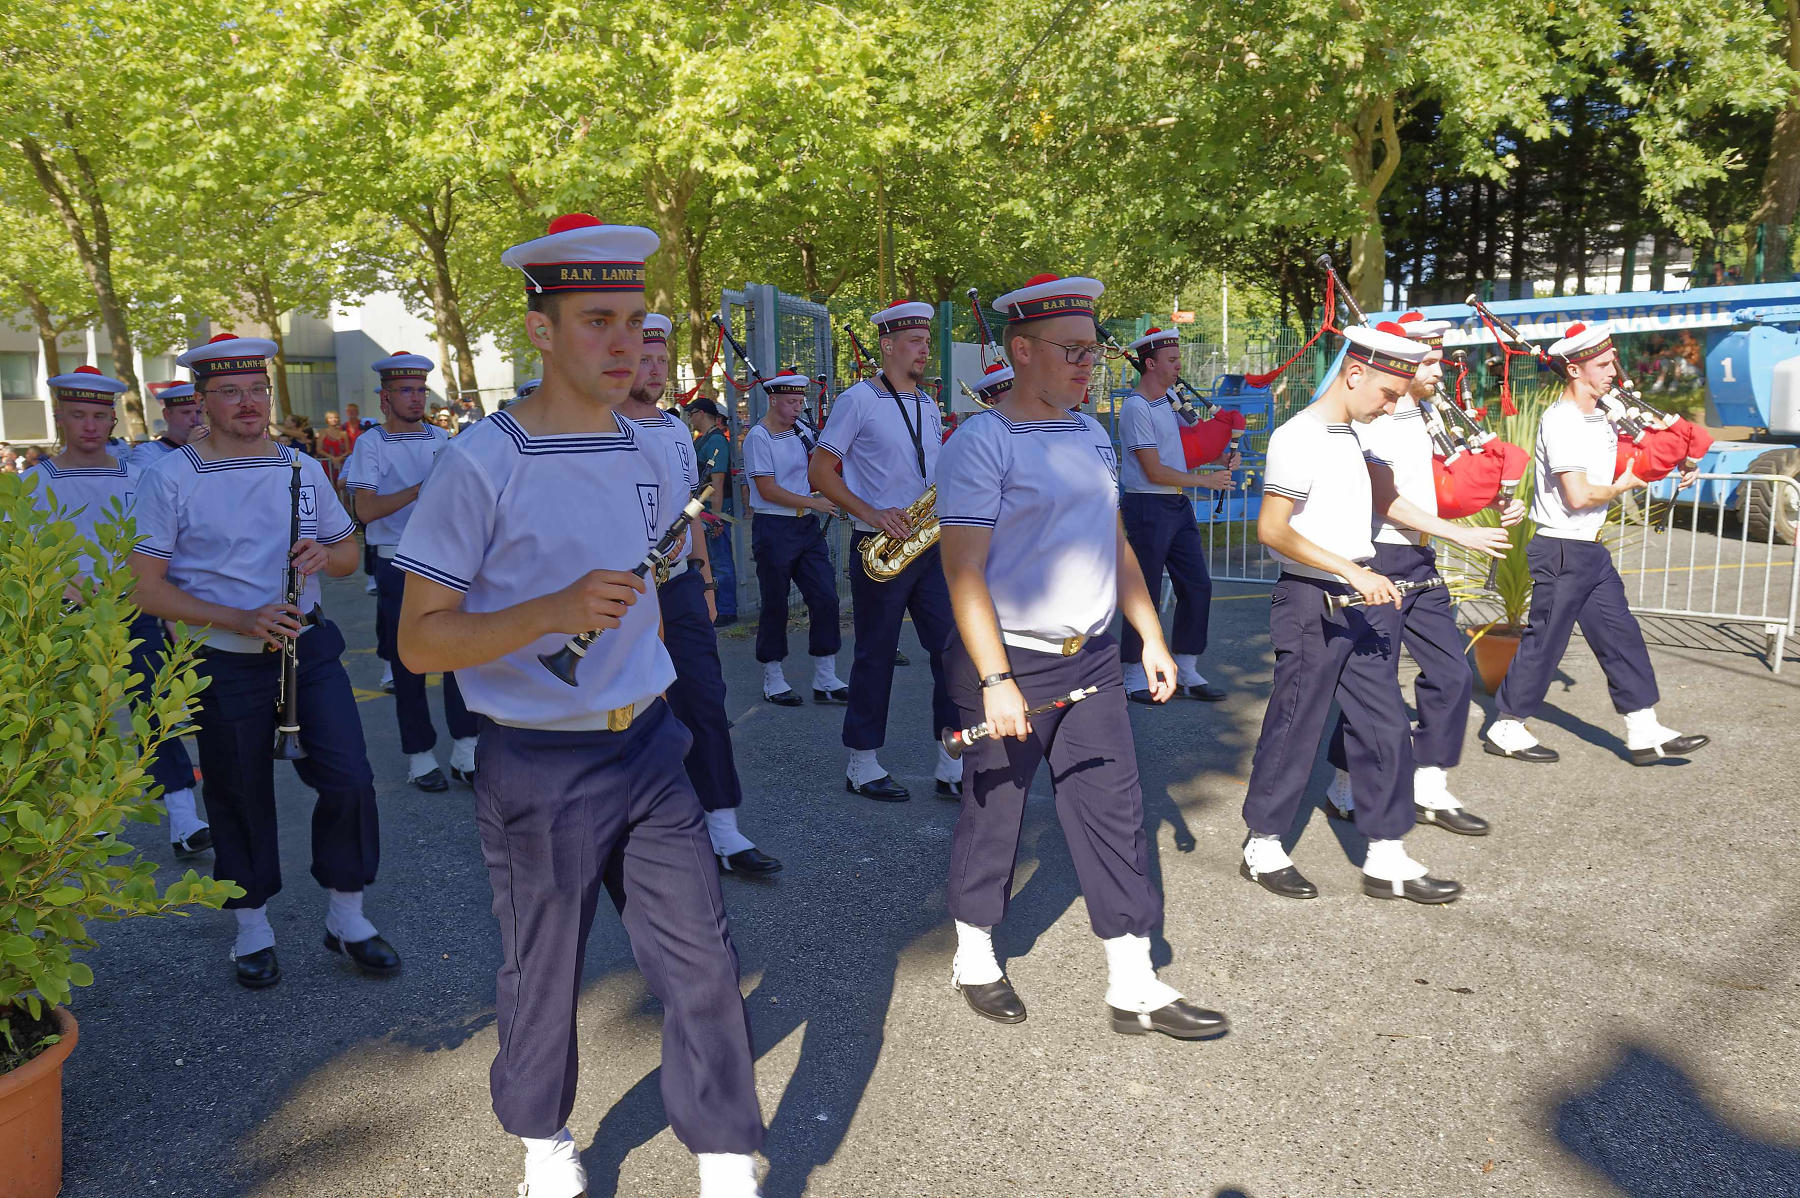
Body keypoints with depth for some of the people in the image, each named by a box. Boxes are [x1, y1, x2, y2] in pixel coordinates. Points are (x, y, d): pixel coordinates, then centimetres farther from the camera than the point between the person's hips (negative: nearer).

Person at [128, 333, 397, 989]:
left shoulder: (303, 468, 6)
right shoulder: (171, 478, -6)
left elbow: (350, 554, 14)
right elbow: (146, 589, -9)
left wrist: (325, 554, -12)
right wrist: (241, 620, -20)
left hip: (309, 647, 3)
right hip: (223, 663, -2)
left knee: (348, 777, -4)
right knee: (240, 795, 9)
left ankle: (346, 916, 15)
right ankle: (253, 927, 29)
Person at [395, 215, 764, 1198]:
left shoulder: (640, 452, 6)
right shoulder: (484, 463, -14)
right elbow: (419, 641, -14)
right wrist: (555, 611, -29)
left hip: (648, 750, 5)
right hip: (539, 772, -5)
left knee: (702, 962, 5)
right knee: (541, 976, 13)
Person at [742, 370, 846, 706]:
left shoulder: (801, 429, 10)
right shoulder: (758, 437, -10)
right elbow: (768, 490, -15)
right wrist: (814, 502, -13)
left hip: (807, 527, 6)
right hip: (774, 529, -6)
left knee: (826, 598, 1)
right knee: (775, 605, 3)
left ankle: (825, 681, 8)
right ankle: (773, 681, 17)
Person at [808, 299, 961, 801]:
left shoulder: (929, 406, 15)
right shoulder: (858, 400, -5)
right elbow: (819, 472, -7)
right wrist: (872, 515, -17)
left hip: (929, 547, 6)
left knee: (954, 648, 2)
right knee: (876, 656, 2)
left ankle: (953, 767, 10)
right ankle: (862, 766, 16)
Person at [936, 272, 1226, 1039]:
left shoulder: (1092, 434, 11)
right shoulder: (981, 443, -12)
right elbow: (964, 571, -17)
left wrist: (1152, 634, 13)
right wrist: (995, 681, -22)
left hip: (1091, 659, 7)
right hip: (1008, 663, -6)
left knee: (1115, 811, 7)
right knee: (993, 813, 9)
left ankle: (1134, 987, 17)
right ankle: (974, 960, 31)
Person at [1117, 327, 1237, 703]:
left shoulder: (1170, 398, 12)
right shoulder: (1136, 408, -14)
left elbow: (1188, 440, 28)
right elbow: (1154, 471, -18)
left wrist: (1222, 458, 10)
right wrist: (1206, 480, -12)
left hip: (1178, 506, 9)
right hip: (1147, 508, -9)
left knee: (1197, 586, 7)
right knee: (1145, 595, -1)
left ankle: (1186, 672, 17)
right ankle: (1135, 678, 12)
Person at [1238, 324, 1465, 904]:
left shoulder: (1350, 437, 14)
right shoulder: (1299, 437, -14)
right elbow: (1272, 529, -22)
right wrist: (1353, 571, -26)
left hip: (1359, 601, 9)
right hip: (1312, 602, -9)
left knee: (1385, 727, 8)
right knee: (1295, 730, 2)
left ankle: (1386, 860, 17)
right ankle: (1262, 848, 18)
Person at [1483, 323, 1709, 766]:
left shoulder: (1602, 417, 13)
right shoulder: (1560, 421, -16)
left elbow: (1633, 463, 26)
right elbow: (1578, 495, -23)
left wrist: (1677, 465, 9)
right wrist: (1622, 487, -6)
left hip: (1591, 551, 9)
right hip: (1560, 551, -9)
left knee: (1620, 635, 9)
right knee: (1544, 641, -1)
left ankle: (1644, 732, 15)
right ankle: (1505, 729, 11)